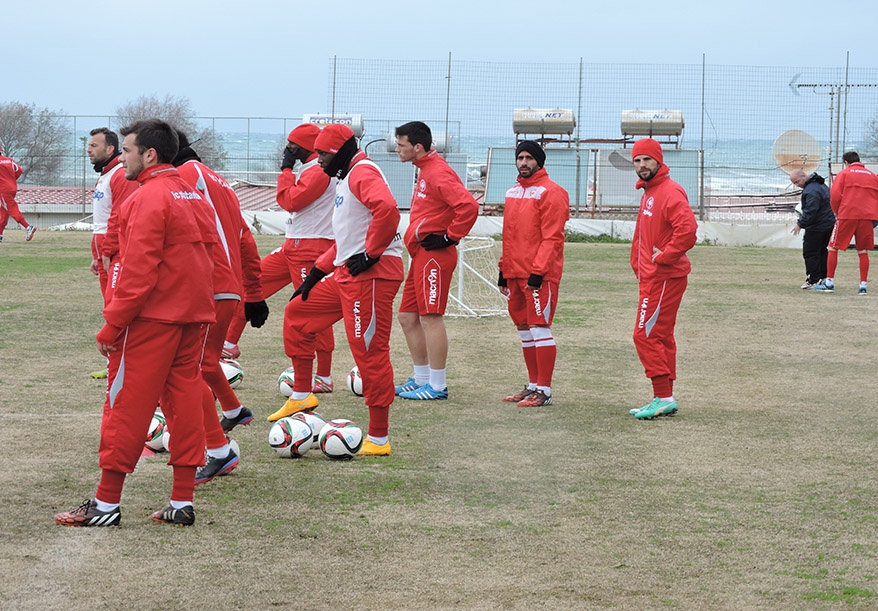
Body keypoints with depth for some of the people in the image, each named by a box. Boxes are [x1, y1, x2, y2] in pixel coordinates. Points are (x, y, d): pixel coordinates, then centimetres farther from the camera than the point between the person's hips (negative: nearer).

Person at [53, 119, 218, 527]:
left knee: (126, 404, -2)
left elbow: (138, 270, -19)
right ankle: (182, 502, 11)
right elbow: (207, 253, 14)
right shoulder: (192, 195, 13)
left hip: (153, 317, -8)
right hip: (193, 316, 8)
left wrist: (112, 326, -15)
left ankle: (106, 504, 1)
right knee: (184, 399, 10)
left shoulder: (149, 198, -14)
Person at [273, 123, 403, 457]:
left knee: (369, 352, -8)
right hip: (346, 274, 11)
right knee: (297, 314, 19)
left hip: (371, 275, -11)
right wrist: (316, 273, 23)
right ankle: (301, 396, 25)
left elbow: (387, 209, -30)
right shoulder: (346, 178, 22)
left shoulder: (363, 173, -11)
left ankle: (378, 439, -2)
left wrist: (371, 254, -22)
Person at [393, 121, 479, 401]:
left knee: (431, 317, -8)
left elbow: (468, 206, -26)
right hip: (421, 255, 11)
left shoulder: (438, 172, -15)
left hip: (434, 254, -11)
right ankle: (421, 378, 21)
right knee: (407, 317, 13)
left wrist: (450, 237, -18)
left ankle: (437, 386, -4)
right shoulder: (425, 171, 17)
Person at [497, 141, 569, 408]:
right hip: (515, 273, 8)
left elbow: (552, 237, -14)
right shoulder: (513, 193, 17)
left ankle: (544, 390, -6)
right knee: (524, 329, 11)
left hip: (540, 274, -8)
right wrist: (504, 269, 17)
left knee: (539, 328, -8)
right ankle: (533, 385, 19)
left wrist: (538, 271, -20)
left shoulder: (550, 192, -8)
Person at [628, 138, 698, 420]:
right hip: (652, 277, 10)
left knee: (646, 335, -10)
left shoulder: (670, 192, -15)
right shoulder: (649, 192, 17)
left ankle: (663, 397, -8)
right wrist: (638, 263, 14)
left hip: (664, 278, -10)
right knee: (660, 336, 12)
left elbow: (687, 230, -27)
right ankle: (665, 399, 18)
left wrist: (663, 257, -19)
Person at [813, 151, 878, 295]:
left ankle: (829, 282, 4)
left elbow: (835, 195, -5)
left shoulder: (844, 174, 4)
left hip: (847, 215, -3)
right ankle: (863, 285, 4)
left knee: (833, 248, 6)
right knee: (863, 251, 9)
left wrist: (837, 212, 8)